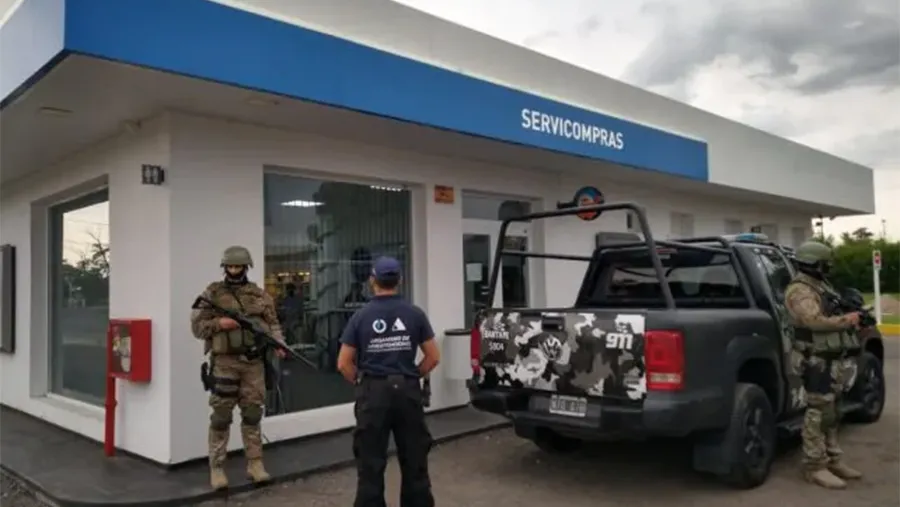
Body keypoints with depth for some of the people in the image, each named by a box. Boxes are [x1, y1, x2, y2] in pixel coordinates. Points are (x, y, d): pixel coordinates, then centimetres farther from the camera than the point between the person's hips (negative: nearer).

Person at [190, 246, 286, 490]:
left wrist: (277, 343, -8)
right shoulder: (212, 294, 1)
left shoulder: (260, 295, 9)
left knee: (253, 414, 8)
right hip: (224, 362, -3)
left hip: (254, 363, 3)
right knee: (221, 416, 1)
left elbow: (273, 323, 10)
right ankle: (217, 468, 11)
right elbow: (197, 326, 1)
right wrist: (219, 323, -16)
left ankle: (255, 464, 17)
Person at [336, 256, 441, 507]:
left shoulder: (361, 316, -3)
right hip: (408, 391, 2)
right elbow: (433, 357, 1)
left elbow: (344, 364, -4)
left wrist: (361, 382, 10)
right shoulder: (415, 314, -1)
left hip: (373, 392, -1)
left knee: (371, 464, 6)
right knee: (415, 460, 14)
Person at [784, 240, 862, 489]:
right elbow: (815, 320, -28)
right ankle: (815, 467, -1)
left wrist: (854, 316, 7)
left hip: (831, 359, 10)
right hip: (815, 360, -10)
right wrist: (847, 320, -17)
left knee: (830, 412, 17)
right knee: (819, 413, -7)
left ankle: (832, 460, 28)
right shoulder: (800, 289, -15)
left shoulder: (821, 285, 18)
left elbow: (833, 314, 25)